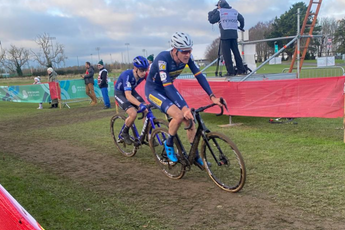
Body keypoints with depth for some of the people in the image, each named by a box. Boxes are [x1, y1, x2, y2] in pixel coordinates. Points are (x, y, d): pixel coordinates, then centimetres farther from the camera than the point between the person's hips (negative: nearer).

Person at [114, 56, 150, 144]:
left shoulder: (143, 74, -19)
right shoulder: (127, 75, -35)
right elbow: (128, 95, -43)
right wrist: (140, 104, -57)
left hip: (132, 91, 6)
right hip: (120, 93, -6)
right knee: (133, 114, -26)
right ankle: (124, 133, 2)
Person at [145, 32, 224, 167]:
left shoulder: (186, 57, -16)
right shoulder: (163, 59, -33)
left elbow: (199, 75, -17)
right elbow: (167, 86, -39)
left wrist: (212, 96, -29)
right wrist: (184, 107, -47)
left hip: (167, 89, 6)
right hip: (153, 90, -6)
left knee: (189, 119, -5)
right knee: (179, 115, -29)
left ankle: (195, 156, 11)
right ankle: (169, 144, -1)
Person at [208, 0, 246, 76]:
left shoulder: (219, 11, 2)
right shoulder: (234, 11, 16)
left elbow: (211, 20, 2)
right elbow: (242, 19, 21)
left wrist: (211, 13, 19)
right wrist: (241, 27, 37)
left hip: (225, 35, -5)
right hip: (234, 35, 5)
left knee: (226, 53, -3)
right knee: (236, 52, 9)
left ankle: (231, 71, -8)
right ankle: (241, 70, 8)